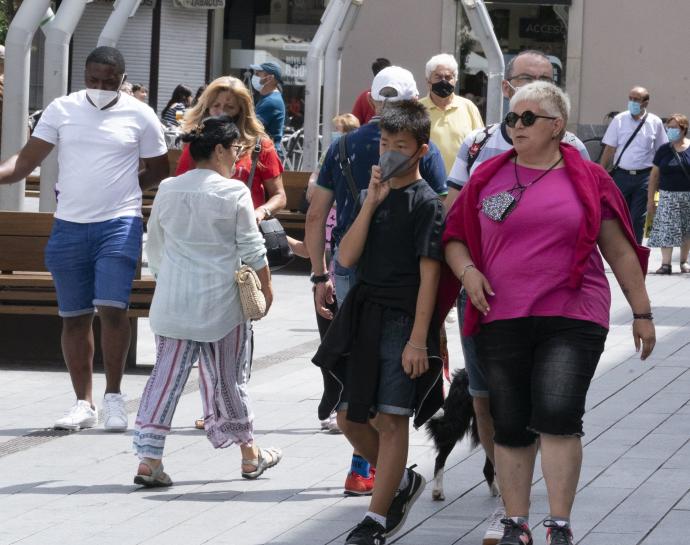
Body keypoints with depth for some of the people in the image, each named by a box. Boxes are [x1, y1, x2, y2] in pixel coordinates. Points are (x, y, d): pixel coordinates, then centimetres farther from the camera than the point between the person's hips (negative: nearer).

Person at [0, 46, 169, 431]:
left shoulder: (140, 115, 0)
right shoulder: (62, 110, 4)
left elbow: (159, 169, 9)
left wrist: (118, 191, -1)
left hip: (119, 225, -3)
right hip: (69, 226, 3)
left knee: (112, 308, -15)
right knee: (75, 317, 5)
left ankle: (114, 396, 1)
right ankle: (84, 404, 13)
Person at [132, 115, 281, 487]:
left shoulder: (167, 190, 5)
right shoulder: (234, 193, -9)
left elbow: (154, 247, 14)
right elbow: (252, 249, -4)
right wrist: (266, 287, 10)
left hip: (172, 302, 3)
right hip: (220, 303, -3)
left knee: (166, 376, 2)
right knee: (228, 379, 11)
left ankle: (149, 460, -6)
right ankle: (249, 455, 27)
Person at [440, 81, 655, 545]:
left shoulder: (588, 180, 5)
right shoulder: (489, 177, 9)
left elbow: (620, 251, 10)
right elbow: (455, 237, 16)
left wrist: (642, 312, 10)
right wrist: (467, 271, -5)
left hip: (572, 319, -2)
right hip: (502, 320, 3)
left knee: (557, 415, -15)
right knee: (510, 424, 6)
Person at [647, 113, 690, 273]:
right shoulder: (664, 150, 4)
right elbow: (654, 175, 7)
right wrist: (650, 199, 5)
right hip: (668, 195, 1)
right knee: (666, 230, -8)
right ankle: (665, 263, -9)